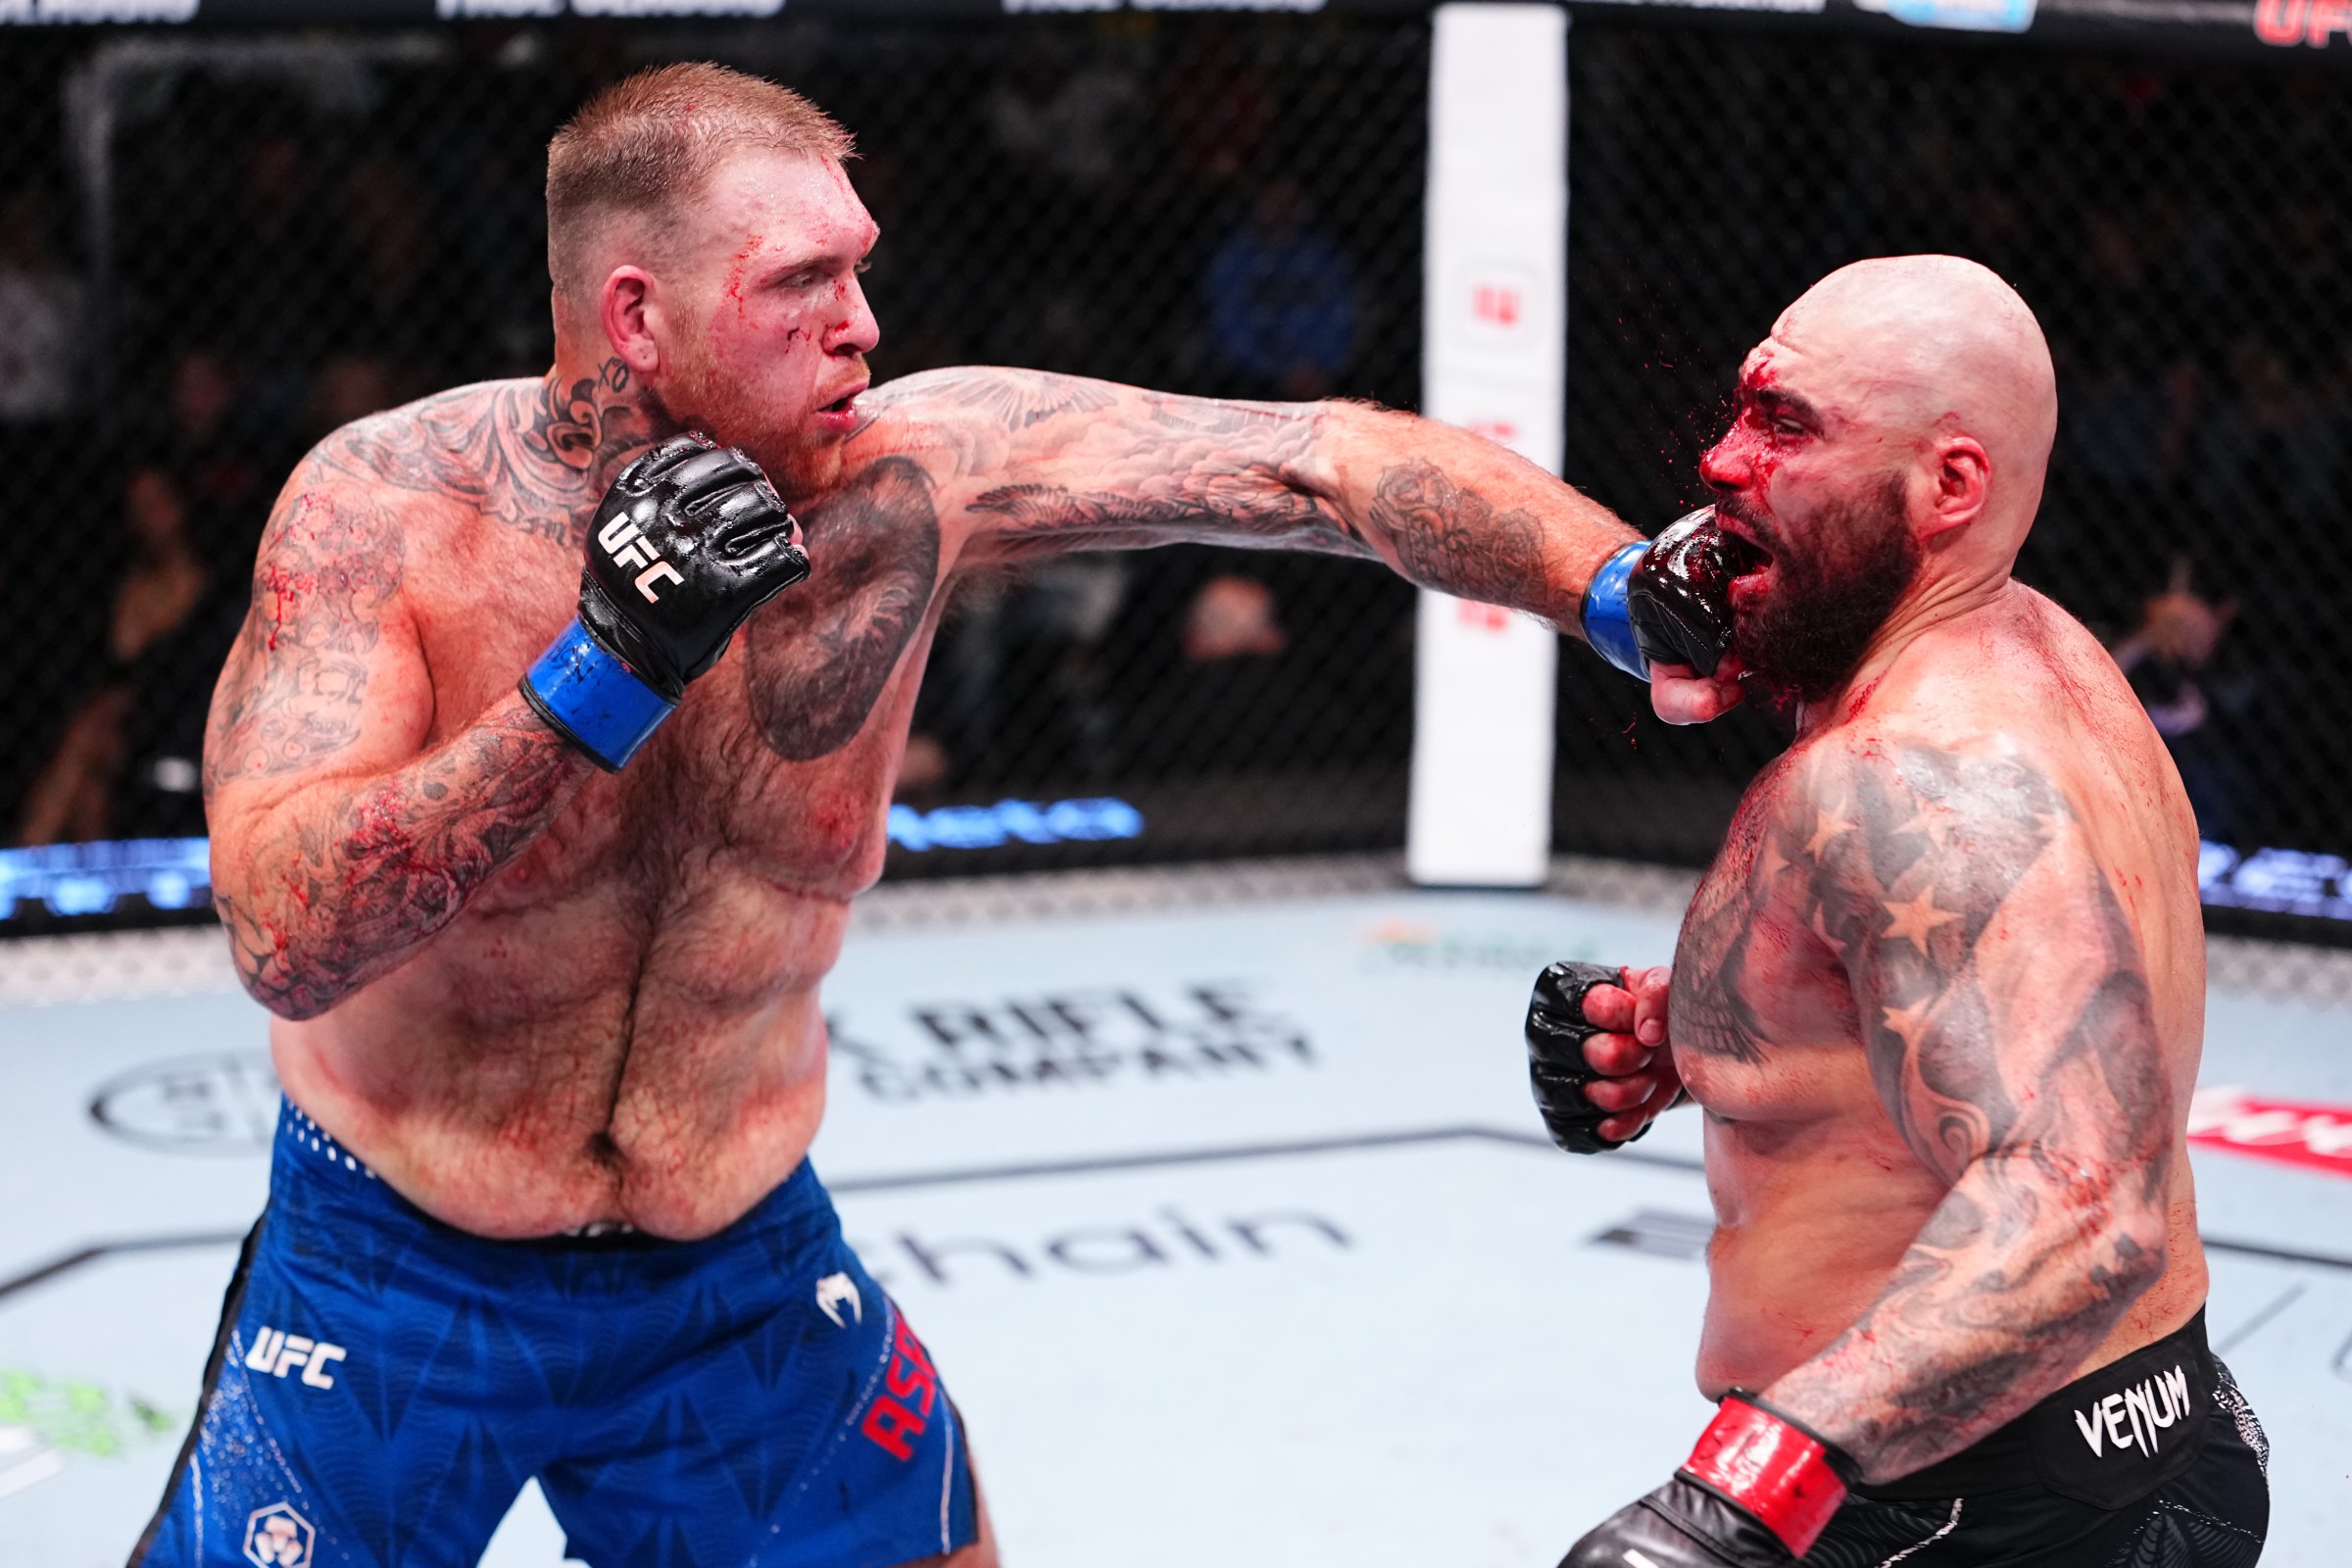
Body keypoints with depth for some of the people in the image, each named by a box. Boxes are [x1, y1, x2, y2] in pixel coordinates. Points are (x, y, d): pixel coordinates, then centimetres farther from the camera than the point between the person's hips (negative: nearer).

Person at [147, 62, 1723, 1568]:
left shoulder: (912, 471, -14)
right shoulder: (386, 508, -20)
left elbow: (1319, 464, -14)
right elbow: (286, 938, -30)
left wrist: (1628, 587, -25)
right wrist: (608, 668, -38)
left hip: (747, 1267, 3)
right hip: (395, 1279, -2)